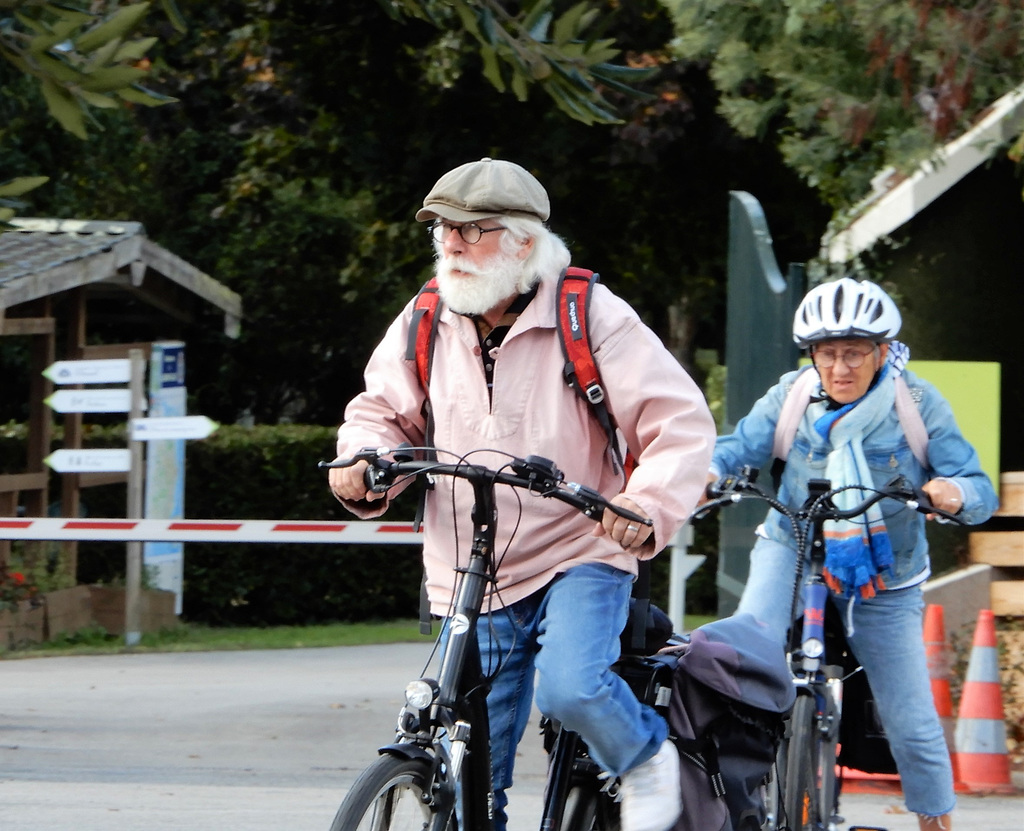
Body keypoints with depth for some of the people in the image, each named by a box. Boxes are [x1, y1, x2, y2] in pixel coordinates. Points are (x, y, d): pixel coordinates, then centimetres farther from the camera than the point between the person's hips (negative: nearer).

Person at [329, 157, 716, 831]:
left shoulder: (589, 316, -9)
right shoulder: (425, 322, 2)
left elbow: (682, 421, -12)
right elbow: (384, 411, 15)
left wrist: (651, 506, -30)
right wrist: (362, 465, -9)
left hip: (579, 555, -4)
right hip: (471, 577, 4)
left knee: (571, 688, -30)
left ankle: (646, 756, 3)